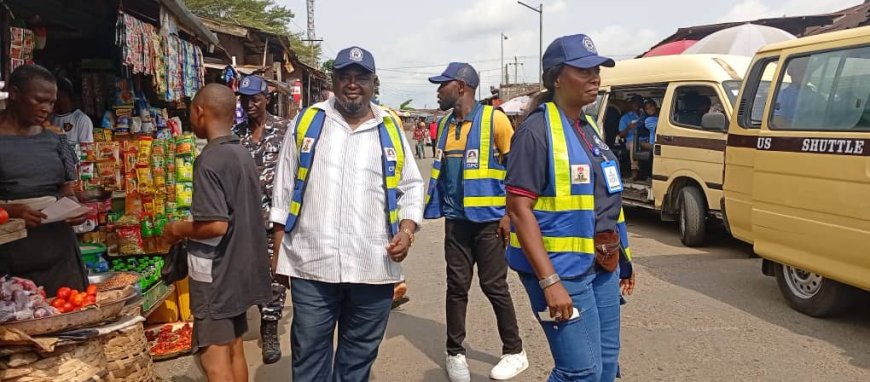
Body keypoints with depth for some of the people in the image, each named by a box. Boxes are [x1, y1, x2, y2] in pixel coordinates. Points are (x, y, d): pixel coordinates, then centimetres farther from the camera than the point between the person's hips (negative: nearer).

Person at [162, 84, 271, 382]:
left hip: (216, 274, -9)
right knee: (234, 350, 17)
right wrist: (189, 229, 17)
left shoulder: (209, 160, -19)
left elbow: (215, 224, -26)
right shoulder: (243, 154, 8)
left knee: (215, 358, 0)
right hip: (239, 269, 9)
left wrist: (177, 229, -8)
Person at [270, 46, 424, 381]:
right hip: (311, 263, -1)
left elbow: (411, 187, 13)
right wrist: (279, 246, 6)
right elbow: (284, 187, 8)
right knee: (309, 354, 8)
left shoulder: (391, 130, 8)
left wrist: (407, 229, -5)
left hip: (374, 266, 1)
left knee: (359, 355, 15)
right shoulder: (306, 122, 6)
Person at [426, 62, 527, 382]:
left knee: (494, 285, 3)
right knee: (457, 285, 8)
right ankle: (455, 353, 21)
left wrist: (509, 214, -10)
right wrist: (437, 206, 10)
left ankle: (515, 352, 19)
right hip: (456, 218, 5)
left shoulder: (494, 119, -8)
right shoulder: (445, 124, 9)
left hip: (488, 218, -5)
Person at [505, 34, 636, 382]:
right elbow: (519, 209, -20)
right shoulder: (537, 130, -14)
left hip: (602, 265, 9)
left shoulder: (588, 128, 12)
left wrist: (622, 258, 19)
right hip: (563, 270, -8)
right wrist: (549, 281, -25)